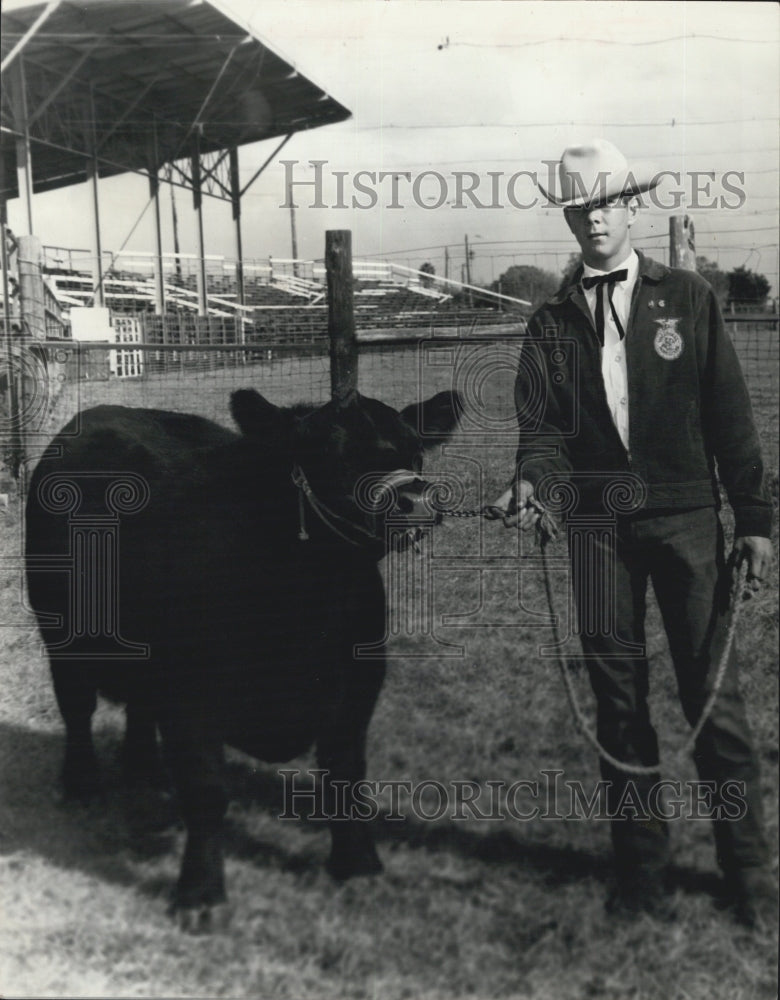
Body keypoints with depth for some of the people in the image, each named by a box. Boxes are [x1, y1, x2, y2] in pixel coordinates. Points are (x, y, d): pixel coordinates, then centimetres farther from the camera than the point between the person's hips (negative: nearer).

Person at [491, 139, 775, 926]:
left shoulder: (687, 298, 4)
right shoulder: (551, 321, 8)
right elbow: (542, 425, 2)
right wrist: (531, 483, -20)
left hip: (687, 517, -2)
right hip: (599, 522, 2)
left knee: (712, 696, -1)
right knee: (618, 697, 7)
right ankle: (642, 871, 20)